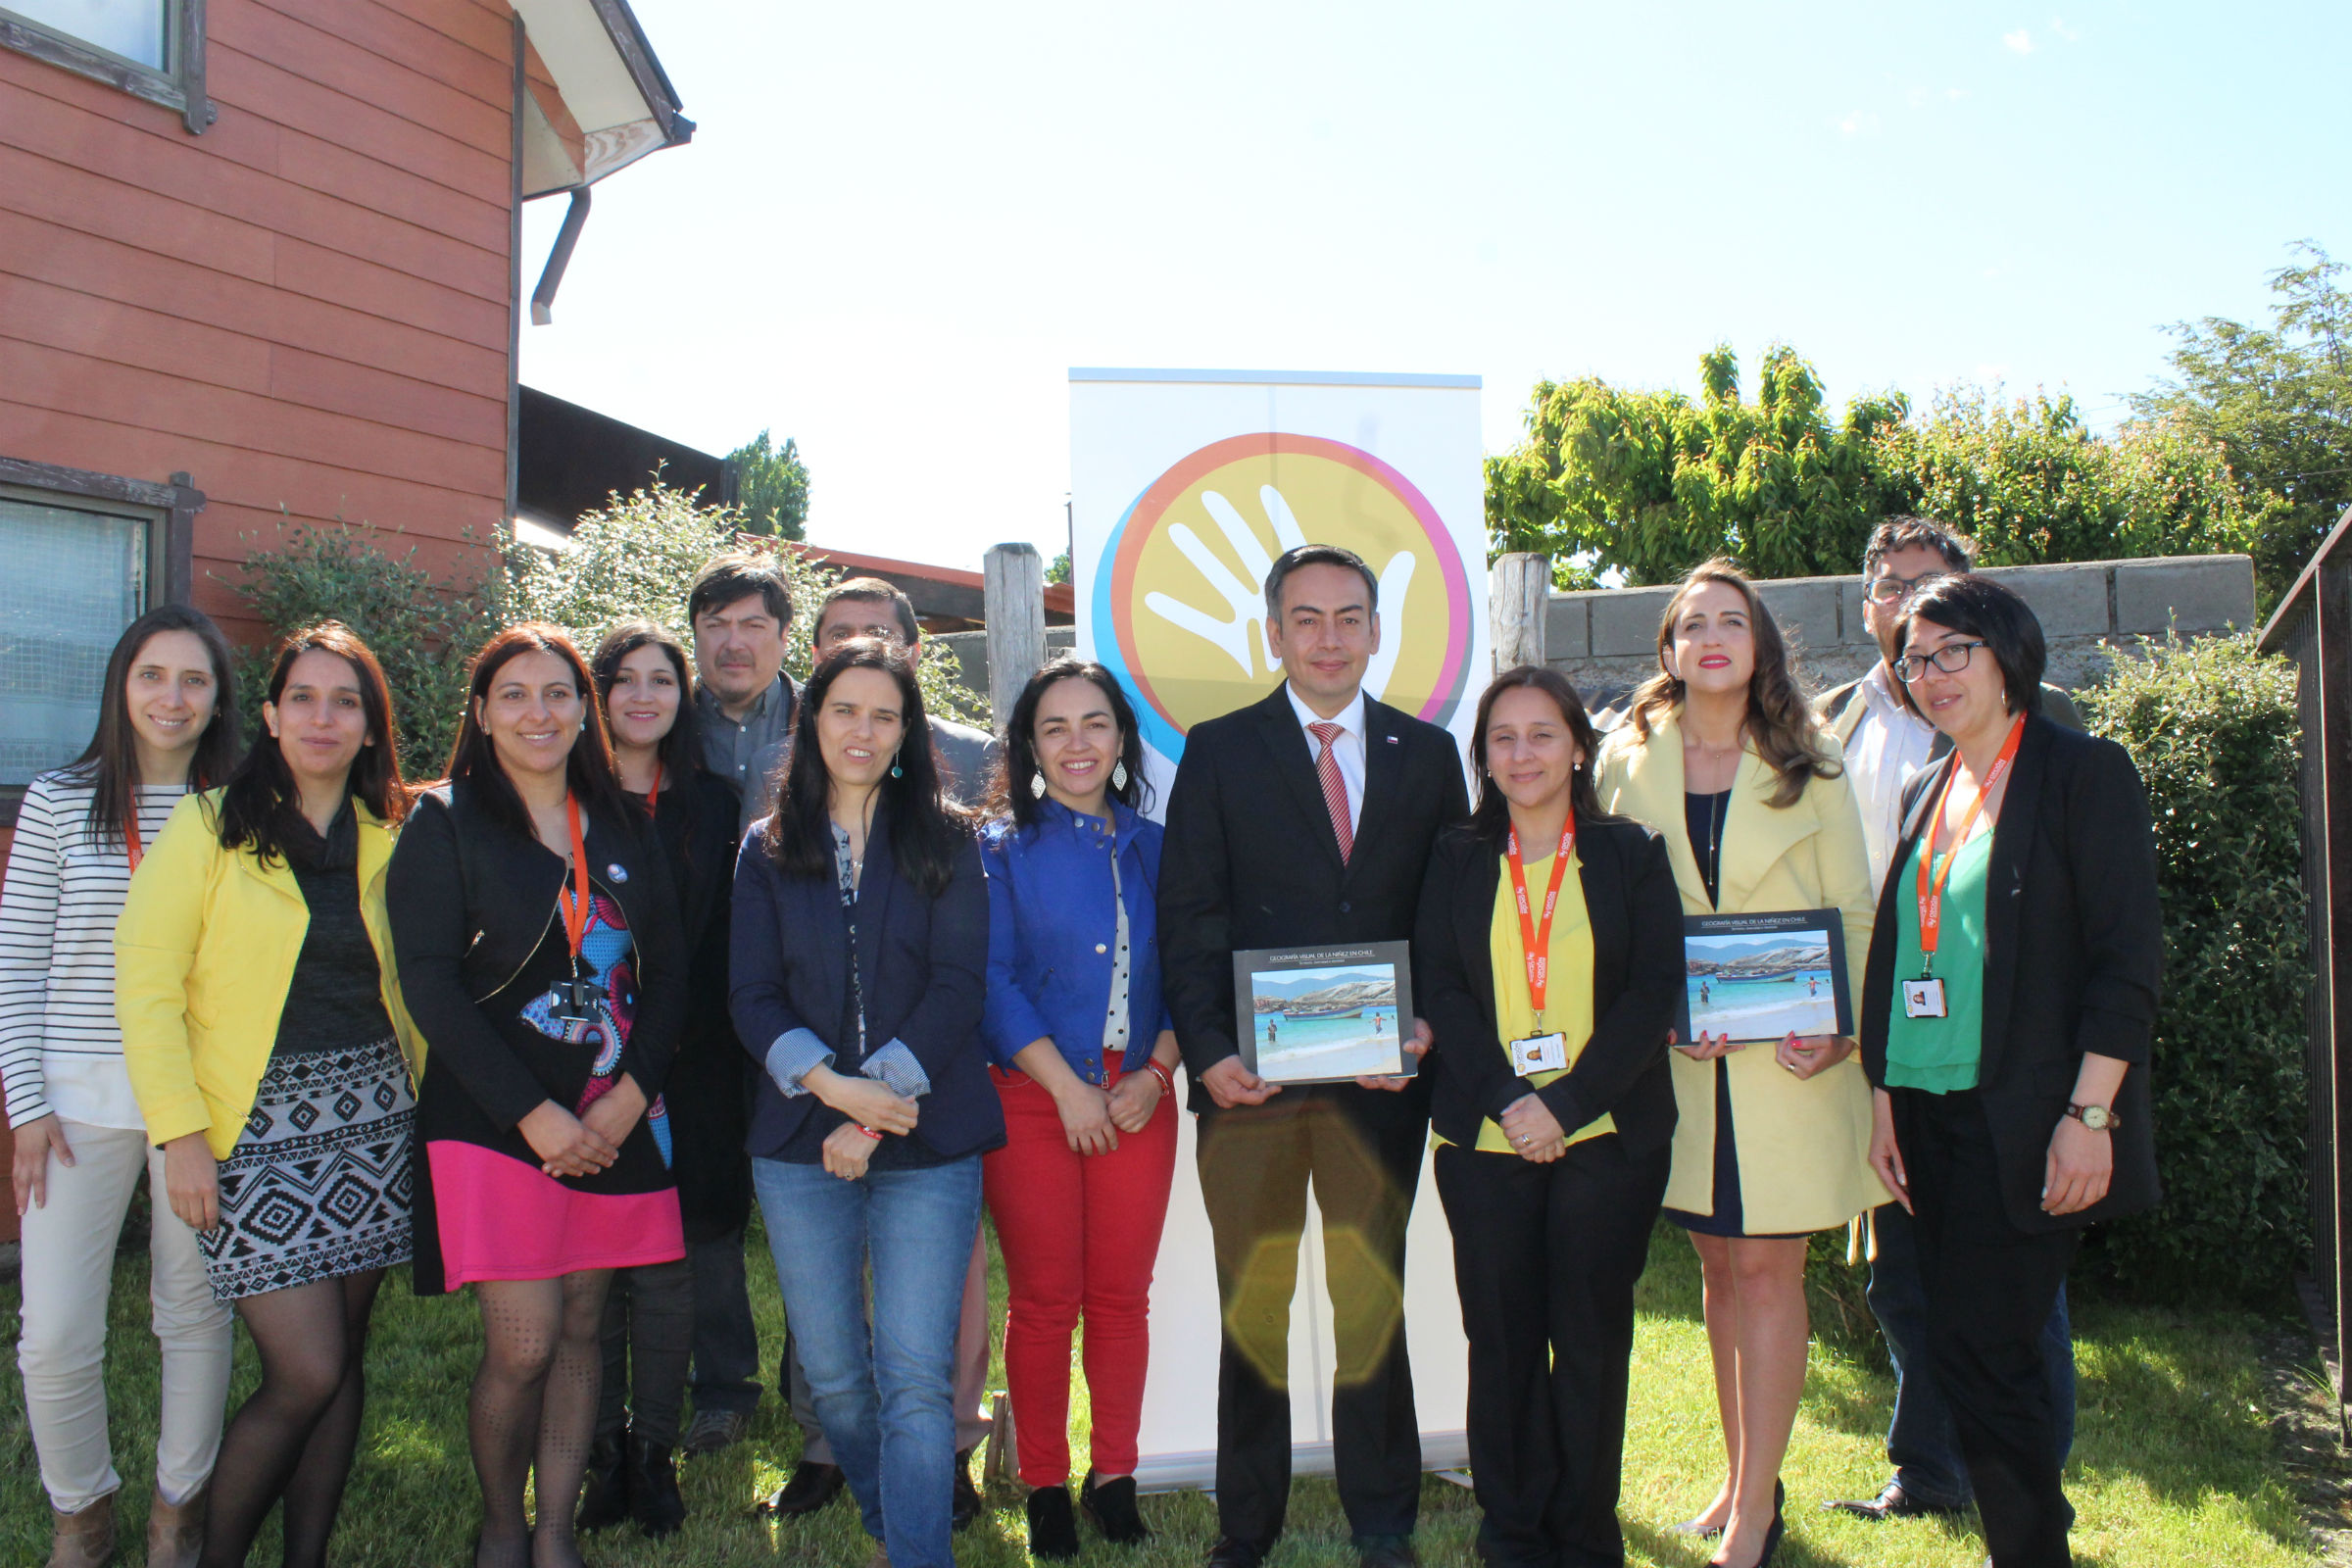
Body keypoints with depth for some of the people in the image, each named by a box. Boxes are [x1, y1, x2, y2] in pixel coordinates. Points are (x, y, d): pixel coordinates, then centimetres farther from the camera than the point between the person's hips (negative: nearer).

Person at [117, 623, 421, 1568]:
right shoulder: (210, 825, -3)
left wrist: (427, 1101, 7)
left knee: (343, 1359, 8)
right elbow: (145, 983, -7)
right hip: (258, 1127, -4)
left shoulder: (388, 838, 9)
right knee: (308, 1374, -7)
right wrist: (181, 1133, -12)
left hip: (372, 1121, 4)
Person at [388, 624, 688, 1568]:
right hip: (495, 1124, -4)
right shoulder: (446, 824, 0)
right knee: (523, 1343, -5)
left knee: (580, 1331, 7)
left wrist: (628, 1097, -6)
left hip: (612, 1124, 4)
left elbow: (668, 971, 9)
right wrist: (534, 1114, -14)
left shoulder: (625, 832, 12)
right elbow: (429, 984, -9)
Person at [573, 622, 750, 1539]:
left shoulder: (712, 805, 10)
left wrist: (695, 1045, -1)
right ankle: (603, 1453, 19)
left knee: (665, 1265, 6)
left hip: (683, 1073, 1)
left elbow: (725, 941, 9)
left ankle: (655, 1453, 18)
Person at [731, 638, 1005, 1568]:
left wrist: (880, 1095, -13)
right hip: (799, 1141, 2)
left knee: (916, 1379, -7)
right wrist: (833, 1085, -14)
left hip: (927, 1141, -2)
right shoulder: (768, 850, 10)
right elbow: (752, 996, 2)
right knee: (834, 1375, 10)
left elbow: (958, 985, -3)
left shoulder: (946, 842, 5)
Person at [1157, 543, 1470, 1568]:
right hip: (1249, 1078, -1)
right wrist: (1206, 1051, -11)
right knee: (1251, 1310, 9)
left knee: (1374, 1302, 11)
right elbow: (1186, 917, -1)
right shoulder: (1219, 752, 3)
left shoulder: (1427, 754, 9)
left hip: (1380, 1075, 1)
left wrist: (1428, 1032, -5)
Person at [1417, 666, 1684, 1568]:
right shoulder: (1456, 861, 9)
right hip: (1483, 1139, 1)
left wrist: (1564, 1104, -13)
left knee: (1592, 1339, 5)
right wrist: (1509, 1099, -12)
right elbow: (1442, 992, 2)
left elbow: (1653, 992, -4)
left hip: (1607, 1137, -1)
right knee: (1501, 1338, 6)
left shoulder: (1631, 853, 4)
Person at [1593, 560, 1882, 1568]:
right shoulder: (1628, 764, 4)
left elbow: (1855, 916, 3)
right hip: (1681, 1058, 2)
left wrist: (1839, 1028, -11)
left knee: (1766, 1268, 0)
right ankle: (1743, 1478, 28)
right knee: (1721, 1268, 13)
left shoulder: (1808, 769, 2)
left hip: (1786, 1057, -1)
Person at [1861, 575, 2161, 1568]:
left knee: (1977, 1351, -6)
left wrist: (2089, 1114, -15)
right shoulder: (1924, 795, 15)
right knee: (1989, 1357, 12)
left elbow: (2129, 956, -10)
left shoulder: (2082, 772, -4)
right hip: (1932, 1117, 6)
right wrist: (1883, 1095, 8)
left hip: (2025, 1121, -6)